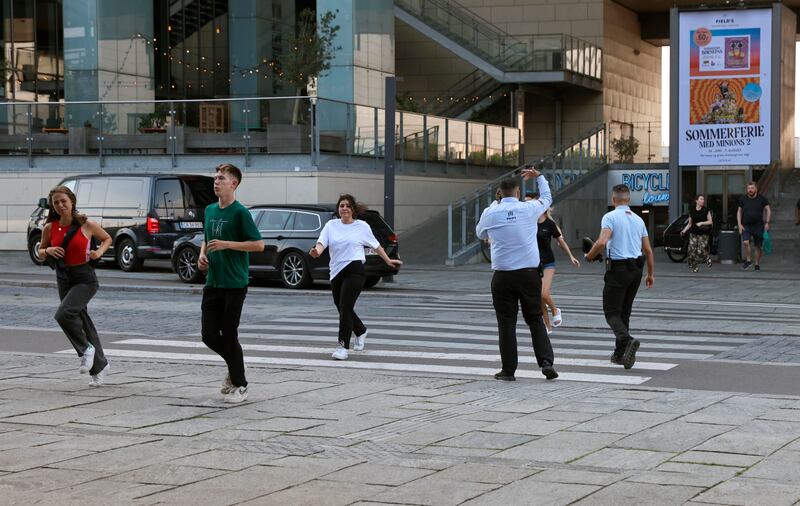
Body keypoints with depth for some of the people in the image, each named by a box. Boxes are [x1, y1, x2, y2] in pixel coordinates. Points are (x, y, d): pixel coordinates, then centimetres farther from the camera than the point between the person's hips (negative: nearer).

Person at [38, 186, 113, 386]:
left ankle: (86, 349, -5)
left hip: (85, 279, -5)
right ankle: (99, 366, 26)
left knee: (63, 313, -26)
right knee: (83, 322, 12)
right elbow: (40, 252, 13)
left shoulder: (87, 225, -9)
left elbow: (107, 238, 8)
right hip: (63, 279, 5)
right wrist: (48, 251, -9)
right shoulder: (50, 228, 0)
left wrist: (99, 252, -11)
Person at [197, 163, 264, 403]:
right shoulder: (210, 210, 12)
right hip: (213, 282, 7)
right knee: (209, 334, 4)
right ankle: (234, 366, 29)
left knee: (228, 334, -4)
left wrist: (227, 244, -18)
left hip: (234, 283, -6)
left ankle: (239, 385, 10)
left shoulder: (239, 212, -9)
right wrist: (202, 254, 5)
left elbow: (258, 244, -12)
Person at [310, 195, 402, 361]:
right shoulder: (331, 225, 9)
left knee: (345, 308, -15)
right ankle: (361, 331, 43)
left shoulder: (362, 226, 5)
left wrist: (388, 261, 22)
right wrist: (317, 251, -26)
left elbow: (376, 245, 16)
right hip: (336, 272, 4)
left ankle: (343, 345, -11)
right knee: (342, 309, 14)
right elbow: (322, 242, -3)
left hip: (354, 270, -4)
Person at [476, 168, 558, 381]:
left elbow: (480, 234, 20)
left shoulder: (490, 213, -1)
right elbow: (547, 198, 22)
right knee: (535, 319, 10)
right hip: (529, 273, 1)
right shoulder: (529, 209, -1)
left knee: (506, 323, 4)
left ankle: (508, 370, 6)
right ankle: (546, 362, -1)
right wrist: (539, 176, 36)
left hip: (502, 274, 0)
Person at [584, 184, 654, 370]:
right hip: (636, 269, 6)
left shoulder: (610, 217, -6)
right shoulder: (638, 220, 13)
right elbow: (648, 250, 13)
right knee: (625, 311, 16)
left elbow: (602, 242, -21)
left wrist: (589, 256, -3)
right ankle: (620, 353, 17)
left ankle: (627, 341, -29)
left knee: (612, 312, -3)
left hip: (618, 268, -6)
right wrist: (650, 274, 21)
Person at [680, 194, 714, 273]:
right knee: (692, 250, -9)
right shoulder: (692, 211, 7)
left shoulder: (706, 210, 0)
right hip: (694, 233, 3)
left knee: (700, 251, -13)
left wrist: (702, 223, -13)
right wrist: (684, 230, 2)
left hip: (703, 234, -3)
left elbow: (710, 222, 0)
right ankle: (694, 267, 6)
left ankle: (708, 259, 20)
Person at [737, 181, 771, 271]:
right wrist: (739, 224, 1)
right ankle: (748, 260, -4)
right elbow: (739, 212, 10)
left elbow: (768, 210, 5)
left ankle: (757, 264, 18)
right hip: (746, 226, 0)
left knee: (758, 246, 4)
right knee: (746, 242, -21)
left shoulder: (761, 198, -1)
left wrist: (767, 222, -4)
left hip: (758, 226, 0)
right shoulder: (743, 199, 2)